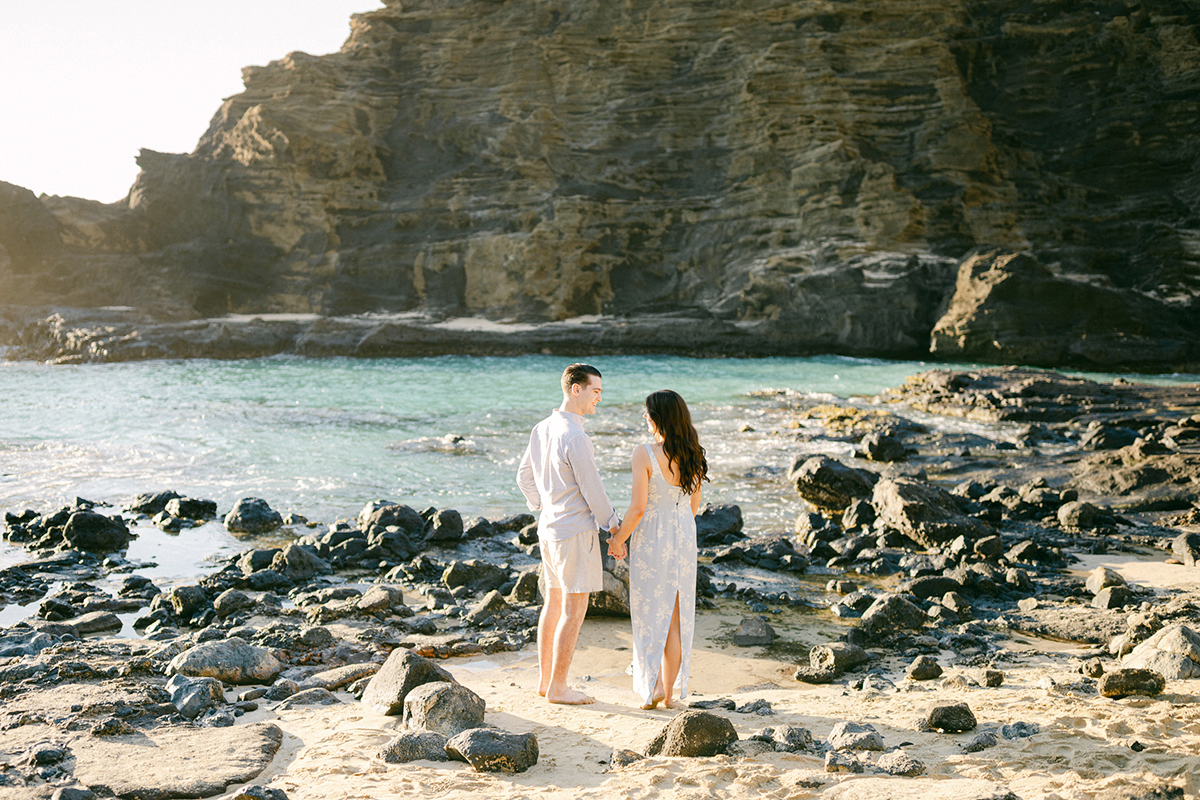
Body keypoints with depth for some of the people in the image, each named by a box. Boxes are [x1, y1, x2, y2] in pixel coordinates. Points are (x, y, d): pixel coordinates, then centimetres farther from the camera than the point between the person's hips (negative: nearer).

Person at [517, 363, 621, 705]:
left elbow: (525, 477, 16)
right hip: (576, 530, -9)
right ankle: (558, 687, 5)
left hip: (549, 528, 9)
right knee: (574, 611, -1)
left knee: (554, 603, 17)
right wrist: (612, 523, -1)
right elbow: (592, 490, -16)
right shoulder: (575, 438, -22)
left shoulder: (541, 429, 6)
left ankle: (545, 679, 24)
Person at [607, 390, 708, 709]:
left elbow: (638, 507, -19)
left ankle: (653, 688, 1)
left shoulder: (644, 454, -18)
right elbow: (694, 504, 9)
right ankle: (670, 692, 18)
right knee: (676, 617, 12)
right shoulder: (693, 454, 1)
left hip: (651, 538, -5)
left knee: (650, 614, 8)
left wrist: (618, 540, -5)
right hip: (684, 537, 5)